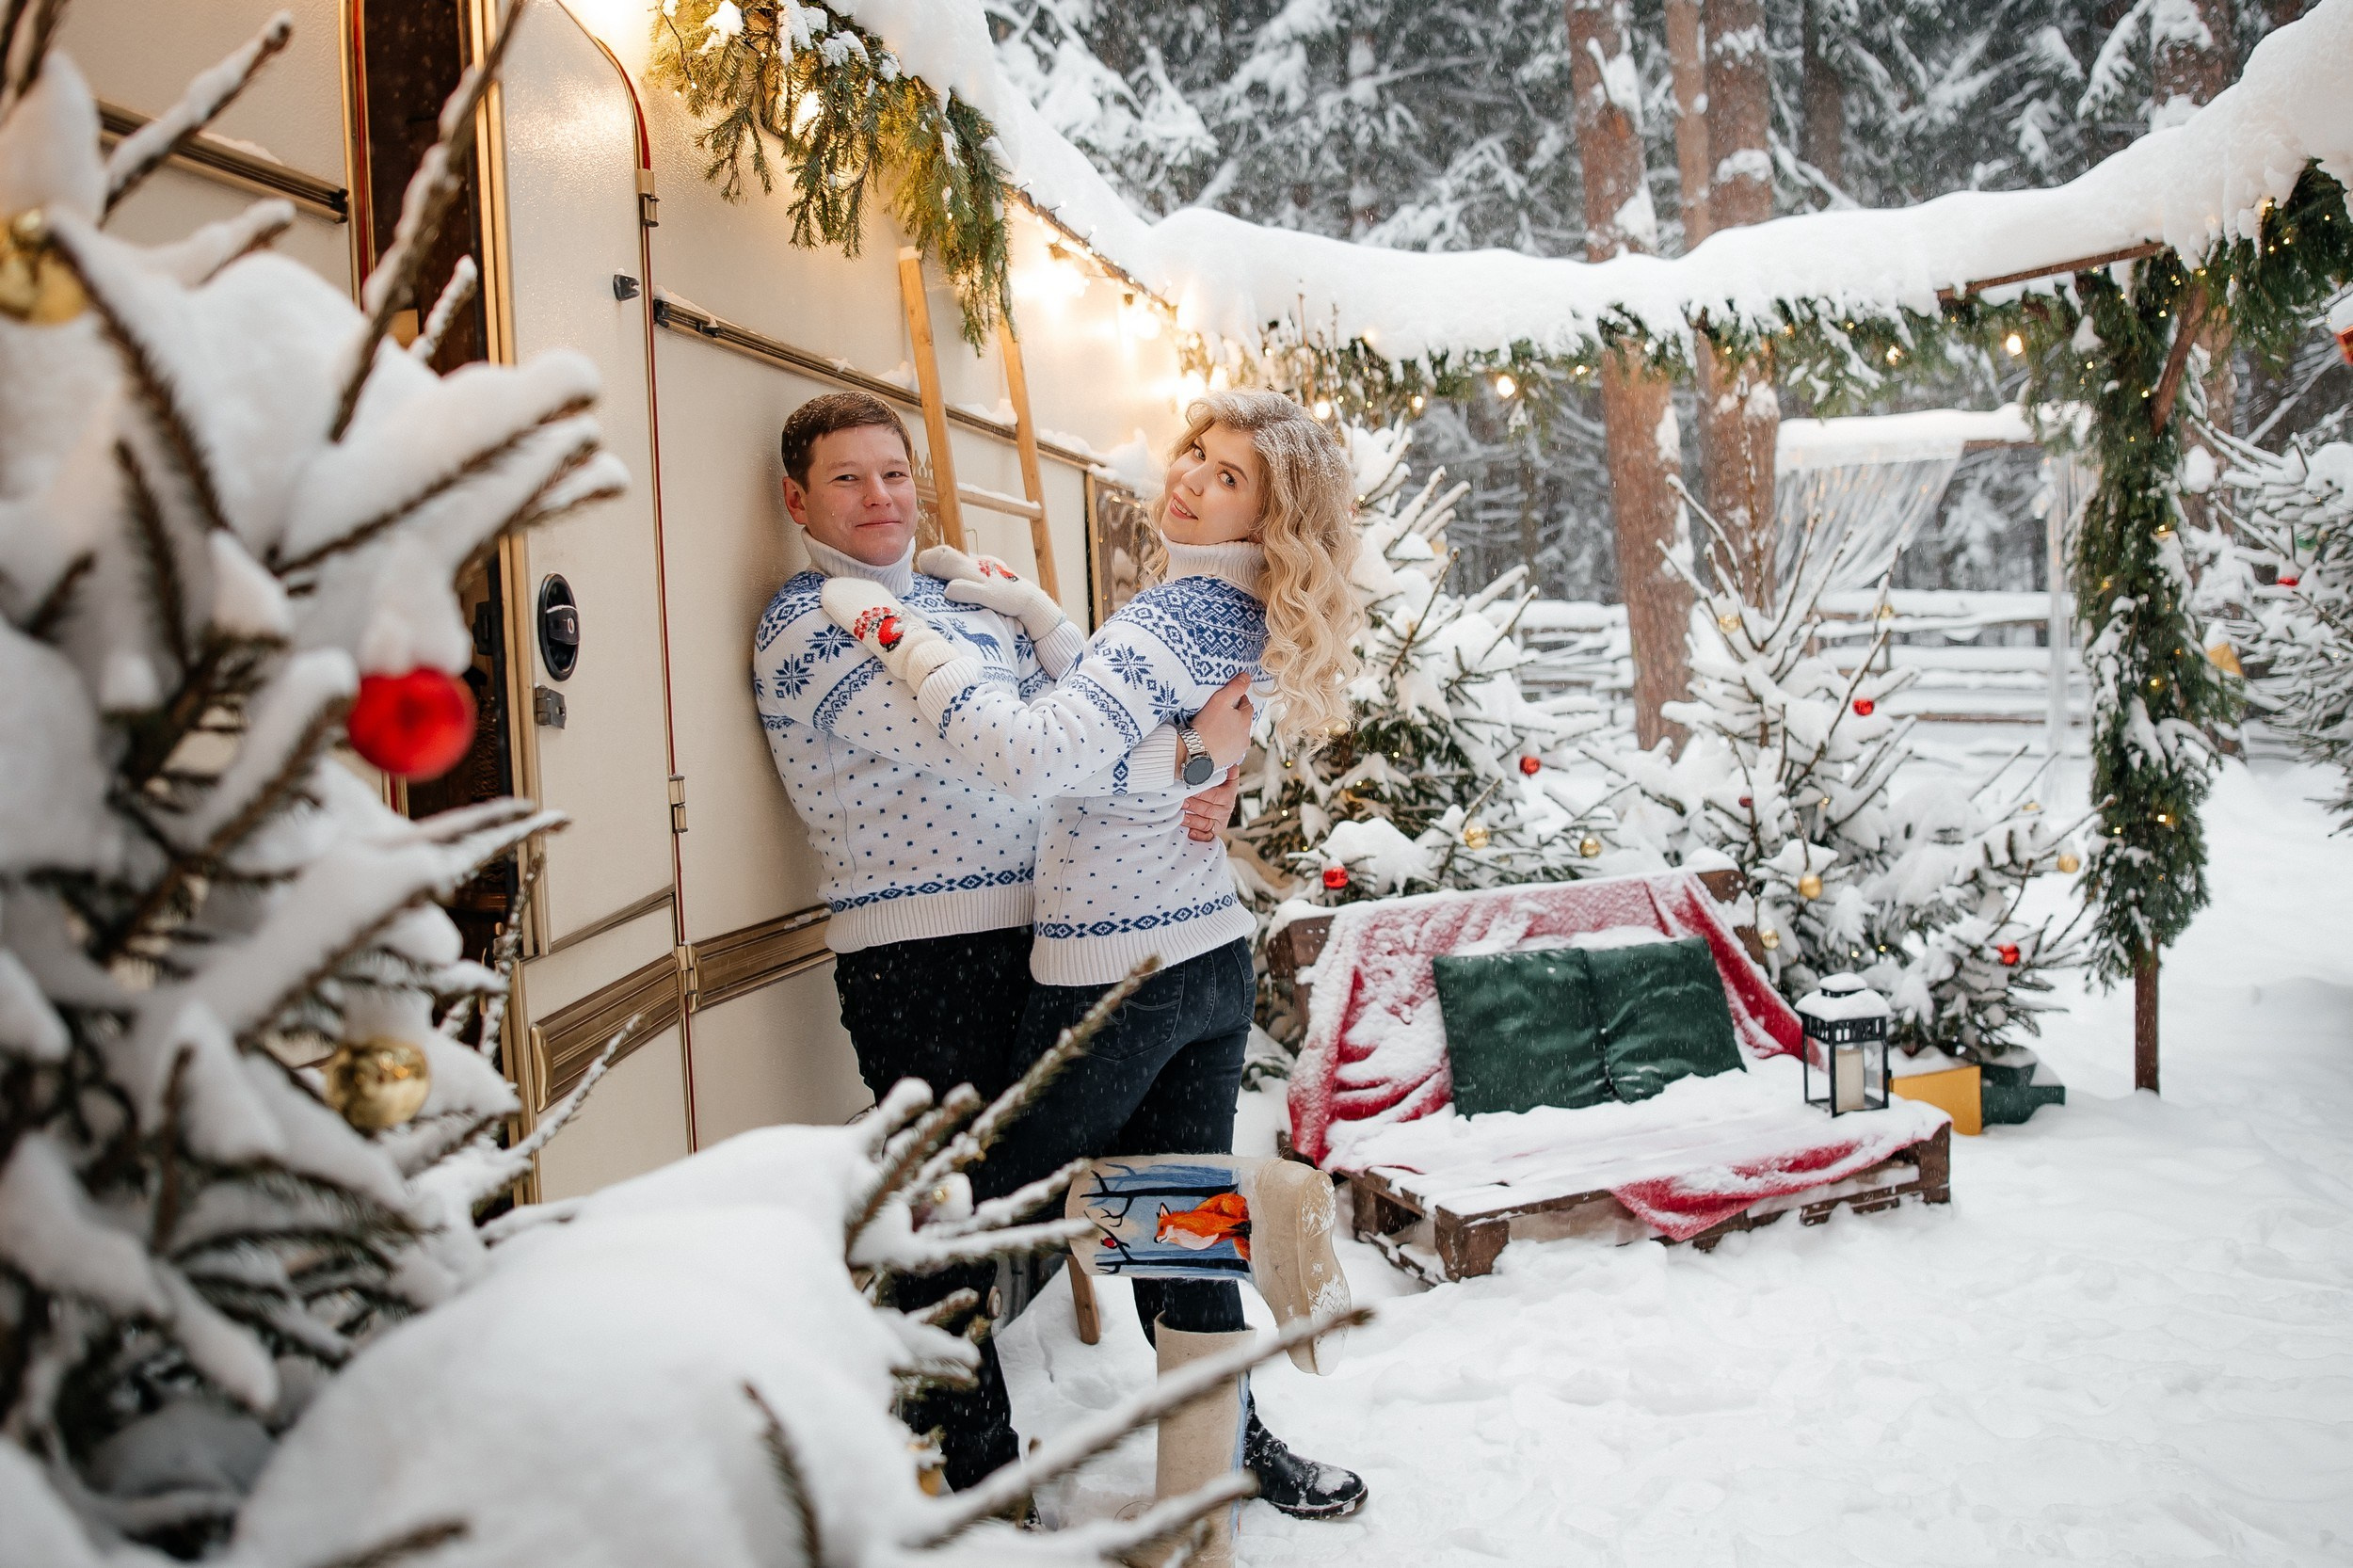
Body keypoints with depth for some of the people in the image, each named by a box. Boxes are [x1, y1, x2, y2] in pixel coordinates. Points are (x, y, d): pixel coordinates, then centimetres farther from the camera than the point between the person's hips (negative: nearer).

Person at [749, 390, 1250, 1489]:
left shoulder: (969, 598, 16)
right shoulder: (806, 626, -8)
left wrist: (1191, 789, -12)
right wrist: (1180, 754, -17)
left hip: (1037, 934, 6)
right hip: (915, 958, -6)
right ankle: (979, 1479, 22)